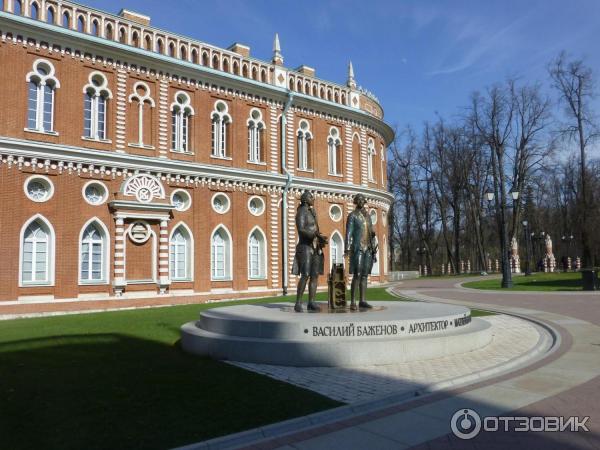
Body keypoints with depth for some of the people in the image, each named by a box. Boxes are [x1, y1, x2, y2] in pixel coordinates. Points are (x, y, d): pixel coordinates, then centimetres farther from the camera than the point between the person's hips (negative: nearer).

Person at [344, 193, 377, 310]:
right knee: (357, 275, -13)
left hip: (368, 249, 7)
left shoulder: (368, 216, 18)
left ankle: (362, 301, 8)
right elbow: (349, 232, -10)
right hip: (358, 248, -6)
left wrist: (373, 250, 14)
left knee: (364, 275, 5)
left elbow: (371, 234, 19)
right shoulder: (352, 215, -2)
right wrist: (347, 248, -21)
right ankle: (353, 302, -10)